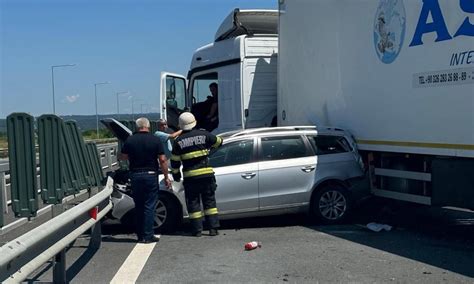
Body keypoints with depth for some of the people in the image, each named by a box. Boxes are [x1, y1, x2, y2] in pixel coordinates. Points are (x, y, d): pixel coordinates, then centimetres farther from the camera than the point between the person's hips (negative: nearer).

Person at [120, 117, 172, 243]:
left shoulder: (129, 140, 2)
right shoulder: (155, 140, -5)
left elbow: (123, 157, 11)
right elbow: (162, 160, -8)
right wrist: (166, 177, -2)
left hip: (135, 175, 3)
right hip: (150, 175, -3)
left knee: (138, 206, 13)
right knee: (149, 206, 2)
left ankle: (140, 235, 17)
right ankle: (148, 235, 2)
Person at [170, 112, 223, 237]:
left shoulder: (178, 141, -1)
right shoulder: (204, 135, 0)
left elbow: (175, 161, 3)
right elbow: (219, 142, 15)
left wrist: (175, 173, 19)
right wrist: (209, 146, 35)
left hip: (190, 176, -1)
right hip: (206, 175, 1)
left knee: (193, 203, 8)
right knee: (209, 201, 9)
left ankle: (197, 230, 8)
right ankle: (213, 228, 6)